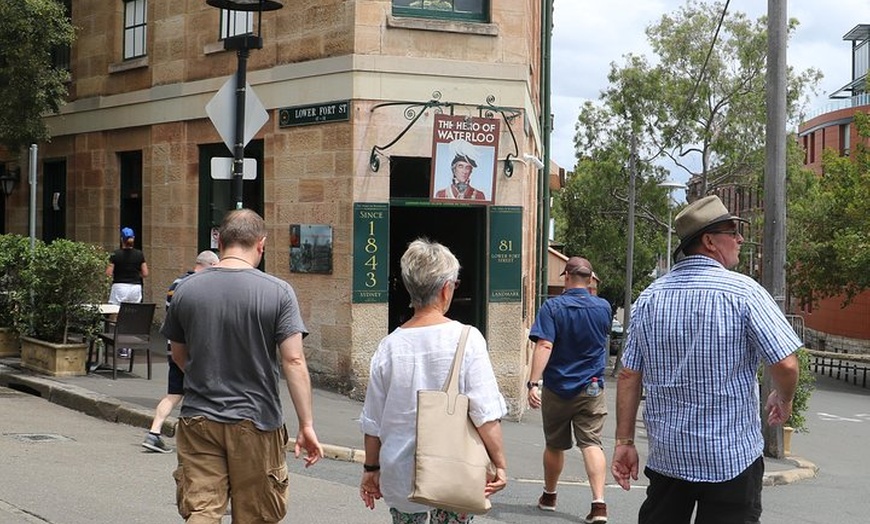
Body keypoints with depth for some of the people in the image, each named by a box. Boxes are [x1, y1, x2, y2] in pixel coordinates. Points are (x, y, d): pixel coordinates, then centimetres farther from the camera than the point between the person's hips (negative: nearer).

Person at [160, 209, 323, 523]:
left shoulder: (186, 289, 1)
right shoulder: (278, 292, -9)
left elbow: (179, 356, 12)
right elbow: (294, 361, -14)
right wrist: (306, 425, -9)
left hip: (198, 420, 2)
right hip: (257, 424, -2)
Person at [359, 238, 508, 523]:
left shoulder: (389, 346, -3)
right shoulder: (466, 339, -12)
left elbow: (373, 422, 3)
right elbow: (486, 414, -15)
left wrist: (371, 468, 16)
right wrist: (500, 464, -7)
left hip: (401, 476, 2)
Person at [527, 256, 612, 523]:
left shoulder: (552, 307, -10)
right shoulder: (603, 307, 1)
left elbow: (544, 346, -21)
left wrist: (533, 383, -24)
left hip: (557, 388, -1)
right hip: (591, 389, 1)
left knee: (554, 445, 14)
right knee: (591, 443, -3)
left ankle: (549, 496, 32)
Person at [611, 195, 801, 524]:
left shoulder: (649, 297, 4)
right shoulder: (743, 292, -12)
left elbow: (629, 376, 4)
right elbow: (785, 363, -14)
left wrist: (624, 441, 9)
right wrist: (783, 399, 7)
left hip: (666, 455, 5)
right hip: (731, 457, -4)